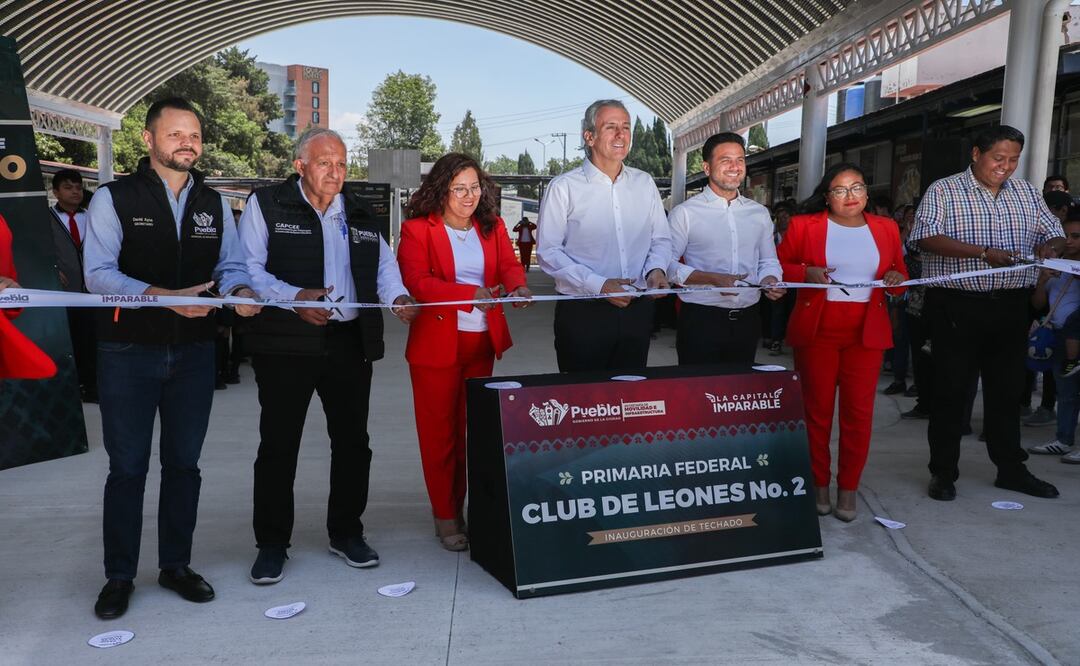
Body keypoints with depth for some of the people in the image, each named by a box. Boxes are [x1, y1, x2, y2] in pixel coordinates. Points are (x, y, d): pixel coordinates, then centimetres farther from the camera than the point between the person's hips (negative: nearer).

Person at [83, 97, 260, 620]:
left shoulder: (214, 204, 9)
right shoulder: (113, 198, -4)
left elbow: (230, 265, 9)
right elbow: (98, 272, -13)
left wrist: (239, 291, -15)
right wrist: (164, 296, -27)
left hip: (194, 351, 4)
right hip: (129, 351, -3)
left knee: (183, 462, 12)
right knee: (127, 467, 6)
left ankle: (176, 565, 26)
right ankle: (119, 576, 21)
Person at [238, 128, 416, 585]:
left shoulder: (360, 212, 15)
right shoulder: (266, 204, 0)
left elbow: (384, 264, 17)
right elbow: (249, 268, -8)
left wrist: (397, 297, -4)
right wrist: (294, 298, -23)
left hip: (350, 342, 4)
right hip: (286, 344, -4)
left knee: (352, 441, 10)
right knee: (278, 444, 3)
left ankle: (346, 533, 26)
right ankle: (271, 543, 17)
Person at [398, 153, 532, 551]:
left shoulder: (492, 226, 11)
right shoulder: (417, 230, -4)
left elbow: (508, 264, 0)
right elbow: (416, 281, -16)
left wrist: (518, 287, -25)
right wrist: (470, 292, -29)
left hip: (482, 341, 4)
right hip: (436, 343, -4)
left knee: (471, 428, 11)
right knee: (439, 431, 3)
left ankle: (461, 507, 24)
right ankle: (444, 517, 15)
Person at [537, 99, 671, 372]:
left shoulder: (644, 183, 10)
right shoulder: (564, 187, -5)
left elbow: (661, 239, 14)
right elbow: (547, 251, -9)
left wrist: (656, 269, -8)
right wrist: (598, 285, -17)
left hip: (636, 309, 4)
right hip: (582, 312, -4)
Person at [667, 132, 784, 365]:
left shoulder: (760, 213, 12)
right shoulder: (685, 213, -4)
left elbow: (768, 261, 18)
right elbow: (667, 264, -9)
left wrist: (770, 281, -5)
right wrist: (713, 279, -20)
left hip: (747, 320, 5)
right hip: (700, 320, -4)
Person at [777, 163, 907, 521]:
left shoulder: (886, 228, 11)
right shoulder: (804, 225, 1)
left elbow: (899, 277, 19)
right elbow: (778, 266, 3)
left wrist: (896, 277, -4)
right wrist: (806, 272, -14)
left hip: (867, 332, 2)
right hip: (816, 330, -2)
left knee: (859, 411, 1)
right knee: (817, 409, 3)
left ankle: (848, 488, 12)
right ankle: (818, 485, 17)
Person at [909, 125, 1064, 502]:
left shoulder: (1027, 193, 13)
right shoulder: (943, 191, -3)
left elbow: (1054, 235, 14)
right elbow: (926, 238, -16)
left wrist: (1051, 248, -11)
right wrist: (982, 253, -24)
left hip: (1011, 306, 5)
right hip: (957, 306, -5)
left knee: (1007, 389, 13)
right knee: (951, 390, 1)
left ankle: (1011, 469, 25)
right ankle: (943, 472, 12)